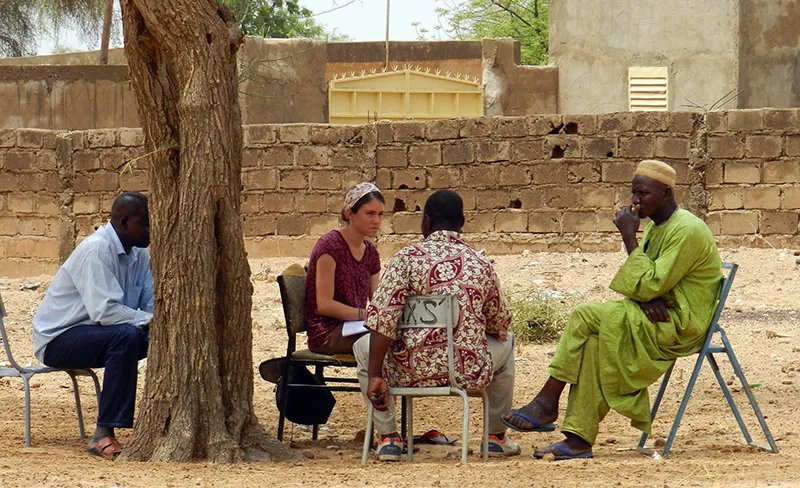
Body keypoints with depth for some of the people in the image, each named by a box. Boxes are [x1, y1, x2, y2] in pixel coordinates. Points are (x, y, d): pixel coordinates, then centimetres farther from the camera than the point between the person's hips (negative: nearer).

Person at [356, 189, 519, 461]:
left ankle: (388, 437, 20)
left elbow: (381, 317, -13)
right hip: (468, 372, 2)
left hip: (412, 370, -2)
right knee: (506, 343, 35)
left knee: (364, 347, 29)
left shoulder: (408, 257, -5)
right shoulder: (481, 264, 4)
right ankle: (497, 435, 38)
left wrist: (374, 376, -10)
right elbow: (500, 324, 15)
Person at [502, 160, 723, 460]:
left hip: (679, 326, -9)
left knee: (585, 317, -19)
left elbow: (648, 286, -21)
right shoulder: (656, 227, 15)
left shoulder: (689, 232, -16)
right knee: (592, 344, -14)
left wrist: (629, 238, -17)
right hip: (656, 316, 9)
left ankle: (548, 401, -9)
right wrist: (647, 299, -7)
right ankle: (579, 440, -18)